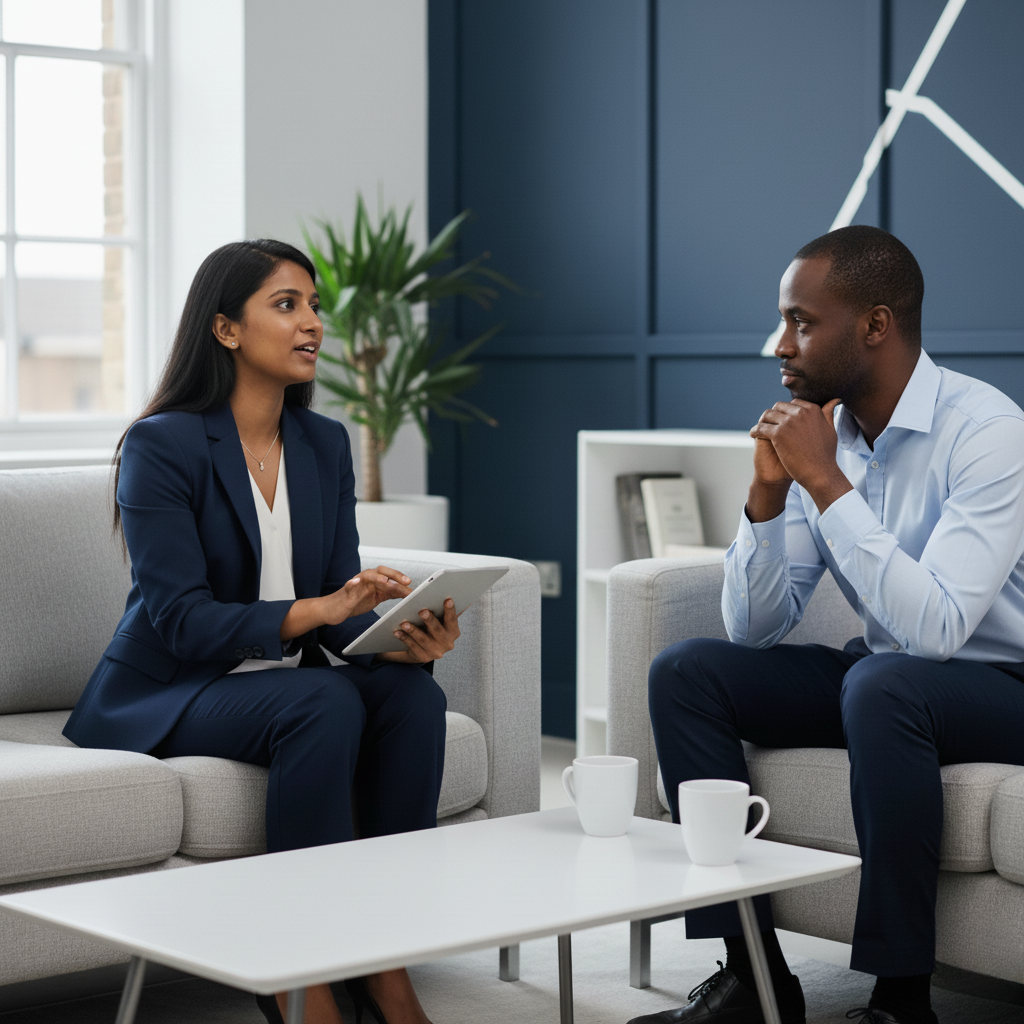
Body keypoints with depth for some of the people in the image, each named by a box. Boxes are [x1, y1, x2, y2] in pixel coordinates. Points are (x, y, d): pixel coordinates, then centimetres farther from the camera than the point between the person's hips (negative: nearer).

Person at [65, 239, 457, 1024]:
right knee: (325, 704, -33)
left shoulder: (325, 444, 6)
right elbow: (183, 620, -21)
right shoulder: (162, 445, -13)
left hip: (284, 681, 6)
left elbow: (344, 609, 2)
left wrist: (404, 635, -21)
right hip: (163, 695, -6)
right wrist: (316, 610, -35)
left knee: (413, 693, -24)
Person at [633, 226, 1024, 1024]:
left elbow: (936, 627, -33)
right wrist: (769, 492, -14)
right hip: (879, 676, 7)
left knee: (880, 681, -37)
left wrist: (826, 482, -28)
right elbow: (755, 630, 0)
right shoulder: (822, 430, 0)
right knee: (685, 673, -8)